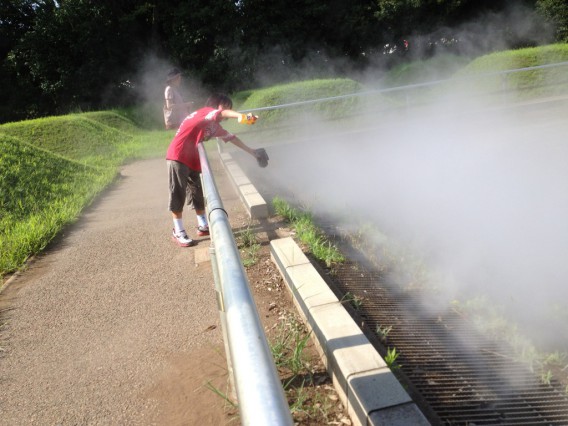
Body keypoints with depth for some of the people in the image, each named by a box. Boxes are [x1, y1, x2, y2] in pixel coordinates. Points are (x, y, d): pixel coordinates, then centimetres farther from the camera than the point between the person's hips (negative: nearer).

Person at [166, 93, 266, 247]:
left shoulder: (215, 126, 15)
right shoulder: (204, 111, -9)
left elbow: (232, 138, 21)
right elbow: (223, 113, -29)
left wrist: (252, 152, 23)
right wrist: (241, 116, -47)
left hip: (193, 161, 9)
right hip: (178, 158, -9)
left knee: (199, 193, 13)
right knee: (178, 195, -2)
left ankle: (203, 226, 26)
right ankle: (178, 232, 6)